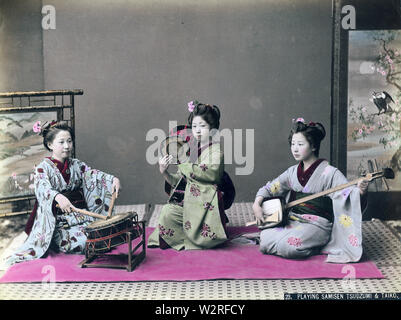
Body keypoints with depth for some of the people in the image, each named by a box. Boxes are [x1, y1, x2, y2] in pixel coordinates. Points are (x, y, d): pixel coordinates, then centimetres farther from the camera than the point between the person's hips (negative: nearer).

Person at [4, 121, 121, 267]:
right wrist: (58, 197, -47)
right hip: (57, 222, -5)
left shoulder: (77, 165, 11)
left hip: (80, 216, 5)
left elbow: (94, 174, -3)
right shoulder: (43, 168, -6)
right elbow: (42, 188, -25)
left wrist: (113, 179, -24)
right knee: (81, 242, -26)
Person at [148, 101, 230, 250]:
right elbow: (179, 181, 17)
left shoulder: (215, 150, -2)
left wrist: (183, 164, -14)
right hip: (188, 201, 6)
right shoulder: (190, 150, 17)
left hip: (205, 203, -6)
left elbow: (211, 173, -22)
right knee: (167, 211, -22)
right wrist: (164, 172, -3)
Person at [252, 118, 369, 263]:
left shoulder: (330, 173, -7)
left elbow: (349, 196, -16)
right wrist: (257, 205, 2)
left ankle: (316, 248, -1)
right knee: (265, 239, -21)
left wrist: (361, 191, -39)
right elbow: (269, 188, 19)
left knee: (288, 245, -31)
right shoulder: (293, 172, 10)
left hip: (316, 224, -5)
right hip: (291, 221, 5)